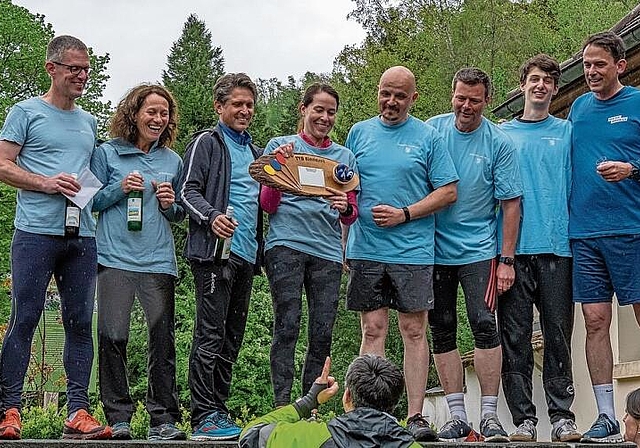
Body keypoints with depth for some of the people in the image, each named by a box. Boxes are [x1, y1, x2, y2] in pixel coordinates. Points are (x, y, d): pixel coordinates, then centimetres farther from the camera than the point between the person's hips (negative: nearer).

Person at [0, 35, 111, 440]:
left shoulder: (89, 122, 21)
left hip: (83, 236, 5)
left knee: (80, 322, 2)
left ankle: (77, 411, 4)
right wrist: (46, 183, -15)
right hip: (36, 233, -5)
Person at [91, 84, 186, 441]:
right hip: (115, 258, -2)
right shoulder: (107, 153, 6)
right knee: (113, 337, -7)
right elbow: (91, 201, 7)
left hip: (158, 261, 2)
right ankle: (119, 418, 4)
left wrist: (170, 205, -1)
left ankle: (164, 419, 6)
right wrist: (120, 189, -9)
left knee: (163, 338, -2)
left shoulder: (173, 161, 15)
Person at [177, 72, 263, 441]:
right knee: (211, 334, -9)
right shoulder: (207, 142, 1)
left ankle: (218, 409, 15)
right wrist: (211, 217, -26)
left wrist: (260, 248, 14)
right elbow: (188, 191, -8)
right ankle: (204, 417, -9)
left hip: (246, 255, 8)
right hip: (215, 250, -8)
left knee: (233, 336, 9)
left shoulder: (256, 152, 23)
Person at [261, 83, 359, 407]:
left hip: (327, 250, 3)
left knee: (322, 333, -2)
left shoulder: (345, 156, 19)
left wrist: (345, 207, -7)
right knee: (287, 325, -12)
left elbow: (352, 216, 17)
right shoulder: (280, 146, 12)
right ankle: (282, 405, -12)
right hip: (286, 244, -3)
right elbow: (267, 205, 7)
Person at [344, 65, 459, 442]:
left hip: (413, 251, -2)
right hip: (365, 249, 2)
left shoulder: (428, 137, 5)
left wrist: (404, 214, -10)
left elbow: (448, 192, 1)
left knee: (414, 331, -1)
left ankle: (416, 416, 2)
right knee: (373, 330, 1)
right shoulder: (359, 133, 13)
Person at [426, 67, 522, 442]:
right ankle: (458, 417, 10)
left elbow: (511, 204, -4)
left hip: (478, 249, -3)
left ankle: (490, 416, -6)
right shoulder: (431, 130, 2)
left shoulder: (499, 143, -4)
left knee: (484, 325, -12)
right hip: (434, 247, 3)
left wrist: (507, 260, -9)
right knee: (442, 330, 3)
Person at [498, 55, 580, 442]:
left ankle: (562, 415, 4)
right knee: (515, 336, -1)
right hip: (512, 248, 0)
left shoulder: (567, 132, 13)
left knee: (559, 334, 0)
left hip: (556, 248, 0)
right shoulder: (501, 134, 13)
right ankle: (524, 418, 4)